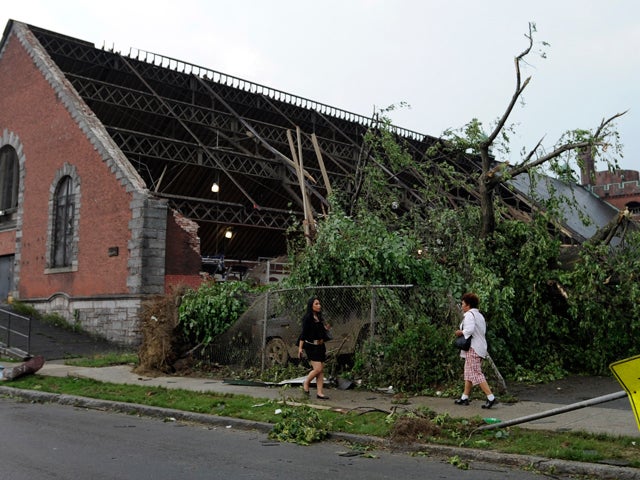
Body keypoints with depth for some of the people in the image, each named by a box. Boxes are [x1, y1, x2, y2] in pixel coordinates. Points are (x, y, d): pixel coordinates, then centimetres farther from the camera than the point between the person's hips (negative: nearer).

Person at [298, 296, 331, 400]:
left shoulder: (319, 317, 12)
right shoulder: (307, 318, -10)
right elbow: (304, 333, -13)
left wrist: (326, 328, 1)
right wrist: (300, 347, -17)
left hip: (320, 346, 8)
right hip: (311, 346, -8)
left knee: (321, 370, 4)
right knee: (318, 368, -12)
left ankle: (320, 392, 7)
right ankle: (306, 383, 12)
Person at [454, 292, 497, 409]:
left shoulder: (469, 315, -13)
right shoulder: (479, 315, 18)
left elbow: (470, 329, -28)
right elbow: (483, 331, 17)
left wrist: (460, 332, -10)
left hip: (473, 348, -10)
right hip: (480, 347, 11)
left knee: (476, 373, -10)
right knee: (468, 372, 15)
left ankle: (491, 397, -15)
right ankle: (465, 397, 20)